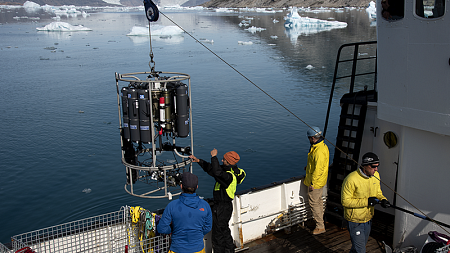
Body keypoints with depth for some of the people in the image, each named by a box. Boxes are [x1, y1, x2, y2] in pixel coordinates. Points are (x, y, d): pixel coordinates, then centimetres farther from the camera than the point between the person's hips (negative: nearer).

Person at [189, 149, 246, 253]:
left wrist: (214, 156, -37)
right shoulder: (227, 170, 3)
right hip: (225, 206, 10)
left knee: (218, 234, 3)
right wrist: (198, 161, 5)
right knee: (225, 231, 25)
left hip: (222, 208, -10)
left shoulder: (230, 176, -28)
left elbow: (217, 172, -46)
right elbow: (210, 168, 12)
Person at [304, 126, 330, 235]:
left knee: (314, 203, 0)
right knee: (318, 200, 24)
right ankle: (319, 219, 40)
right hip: (321, 181, 10)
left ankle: (320, 226, 8)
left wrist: (312, 183, -22)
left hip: (316, 182, -10)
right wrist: (309, 166, 23)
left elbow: (318, 170, -29)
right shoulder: (323, 146, 3)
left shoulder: (319, 151, -31)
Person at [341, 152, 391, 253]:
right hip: (355, 220, -7)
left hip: (368, 218, 7)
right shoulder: (351, 179, -26)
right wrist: (366, 201, -27)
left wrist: (383, 199, -9)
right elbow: (345, 201, -23)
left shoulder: (376, 175, -2)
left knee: (362, 245, 24)